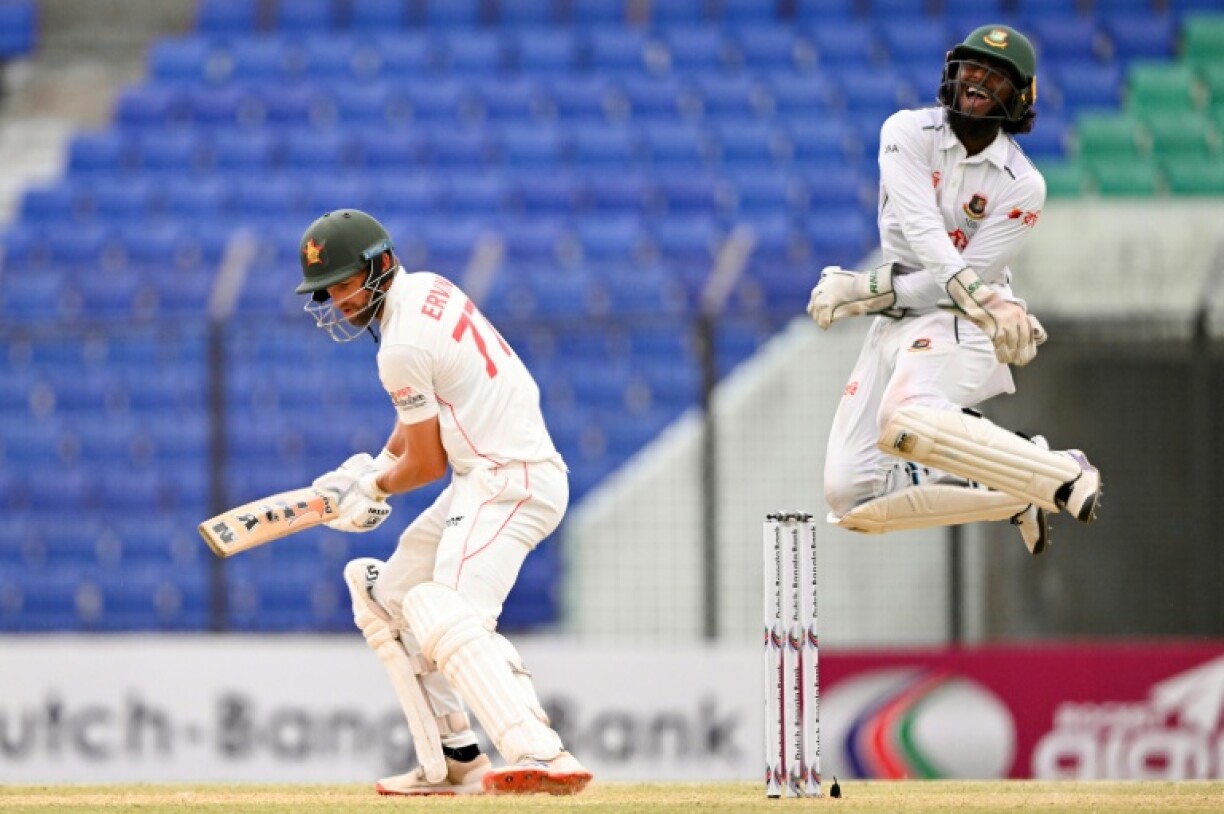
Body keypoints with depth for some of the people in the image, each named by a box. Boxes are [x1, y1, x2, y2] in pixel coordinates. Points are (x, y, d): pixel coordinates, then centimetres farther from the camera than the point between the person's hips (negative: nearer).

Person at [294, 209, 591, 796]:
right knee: (386, 599, 18)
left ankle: (543, 756, -47)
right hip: (485, 480, 11)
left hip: (509, 482, -11)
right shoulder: (427, 288, 13)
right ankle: (453, 763, 15)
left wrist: (373, 487, 9)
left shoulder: (403, 348, -16)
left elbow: (427, 464, -9)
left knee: (448, 619, -29)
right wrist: (374, 466, 17)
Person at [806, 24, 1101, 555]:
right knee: (851, 500, -4)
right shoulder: (908, 133, -3)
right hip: (892, 328, 5)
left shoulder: (1021, 186, -9)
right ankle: (1011, 493, 11)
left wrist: (868, 290, -20)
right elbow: (922, 231, -19)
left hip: (958, 326, -5)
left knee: (903, 424, -39)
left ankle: (1063, 478, -26)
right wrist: (979, 294, -35)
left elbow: (975, 271, -14)